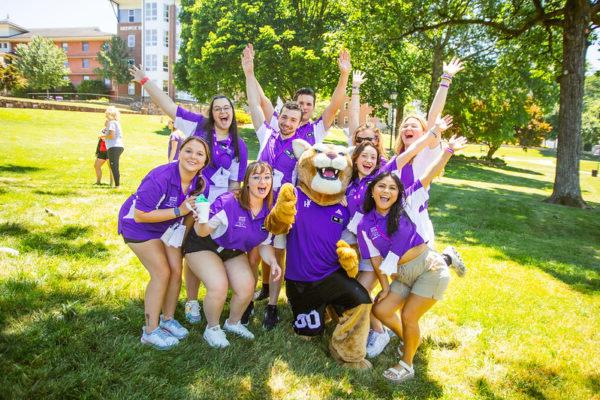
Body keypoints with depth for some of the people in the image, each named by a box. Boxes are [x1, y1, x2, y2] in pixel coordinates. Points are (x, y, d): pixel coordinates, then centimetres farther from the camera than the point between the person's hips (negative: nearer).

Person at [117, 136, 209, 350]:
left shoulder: (200, 182, -13)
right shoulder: (160, 178, -35)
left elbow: (189, 209, 6)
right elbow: (140, 216, -32)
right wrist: (178, 211, -34)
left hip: (167, 225, 7)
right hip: (137, 225, -6)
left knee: (176, 270, 2)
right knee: (161, 273, -11)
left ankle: (168, 319, 24)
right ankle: (151, 331, 5)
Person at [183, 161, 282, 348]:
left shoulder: (270, 212, -11)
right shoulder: (228, 203, -30)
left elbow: (264, 245, 1)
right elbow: (203, 232, -22)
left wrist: (273, 262, -17)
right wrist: (200, 222, -45)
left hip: (234, 252, 5)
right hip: (203, 246, -5)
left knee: (247, 287, -13)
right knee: (219, 286, -25)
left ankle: (233, 323, 20)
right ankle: (212, 328, 5)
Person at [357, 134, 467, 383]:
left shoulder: (406, 206, -9)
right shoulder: (365, 225, -2)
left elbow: (427, 177, -15)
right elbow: (376, 259, 4)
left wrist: (449, 150, -22)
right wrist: (385, 286, 5)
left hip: (430, 268, -5)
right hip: (404, 275, 5)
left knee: (408, 316, -7)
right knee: (380, 310, 7)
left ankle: (407, 365, 17)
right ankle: (409, 341, 35)